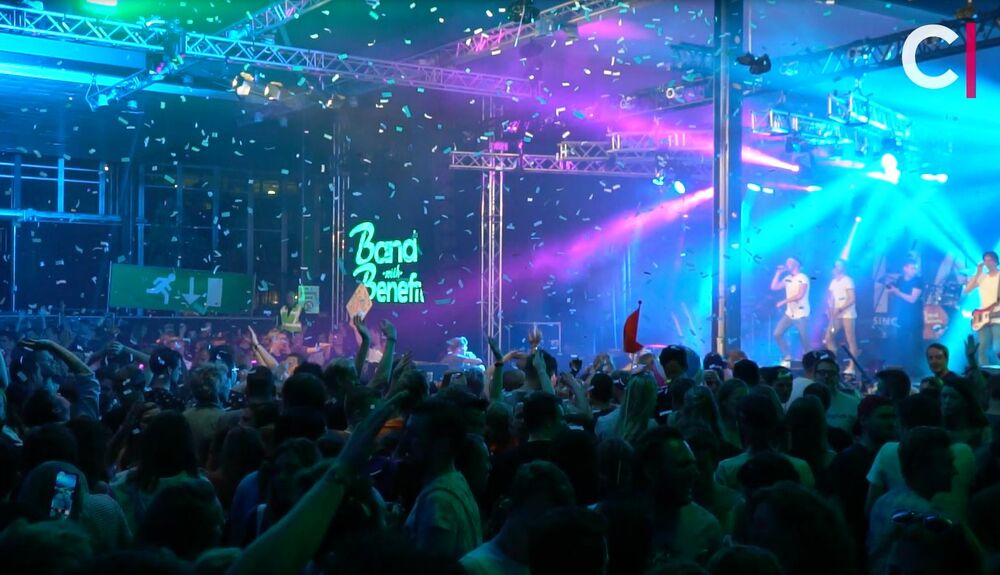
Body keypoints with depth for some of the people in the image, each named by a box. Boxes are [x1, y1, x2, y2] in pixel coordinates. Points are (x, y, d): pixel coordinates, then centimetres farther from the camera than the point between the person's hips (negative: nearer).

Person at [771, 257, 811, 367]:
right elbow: (774, 287, 8)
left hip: (801, 314, -7)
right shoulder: (787, 278, 10)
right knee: (777, 334, -2)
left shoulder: (803, 278, -11)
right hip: (789, 313, 7)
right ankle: (787, 357, 8)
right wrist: (778, 273, 4)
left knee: (804, 340, -3)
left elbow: (800, 295, -20)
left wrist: (783, 302, -20)